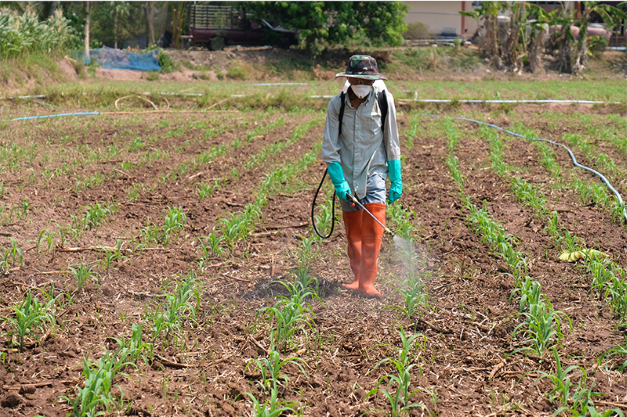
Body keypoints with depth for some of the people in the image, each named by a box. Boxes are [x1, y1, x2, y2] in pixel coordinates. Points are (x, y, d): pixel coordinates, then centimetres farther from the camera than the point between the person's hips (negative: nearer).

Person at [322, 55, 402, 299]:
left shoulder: (384, 100, -7)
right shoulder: (337, 104, -6)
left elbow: (391, 142, 1)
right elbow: (329, 148, -3)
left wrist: (396, 180, 1)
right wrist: (339, 182, -13)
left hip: (374, 171, -2)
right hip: (346, 173, 2)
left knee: (374, 224, -17)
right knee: (353, 232, 10)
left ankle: (367, 283, -16)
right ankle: (358, 276, 28)